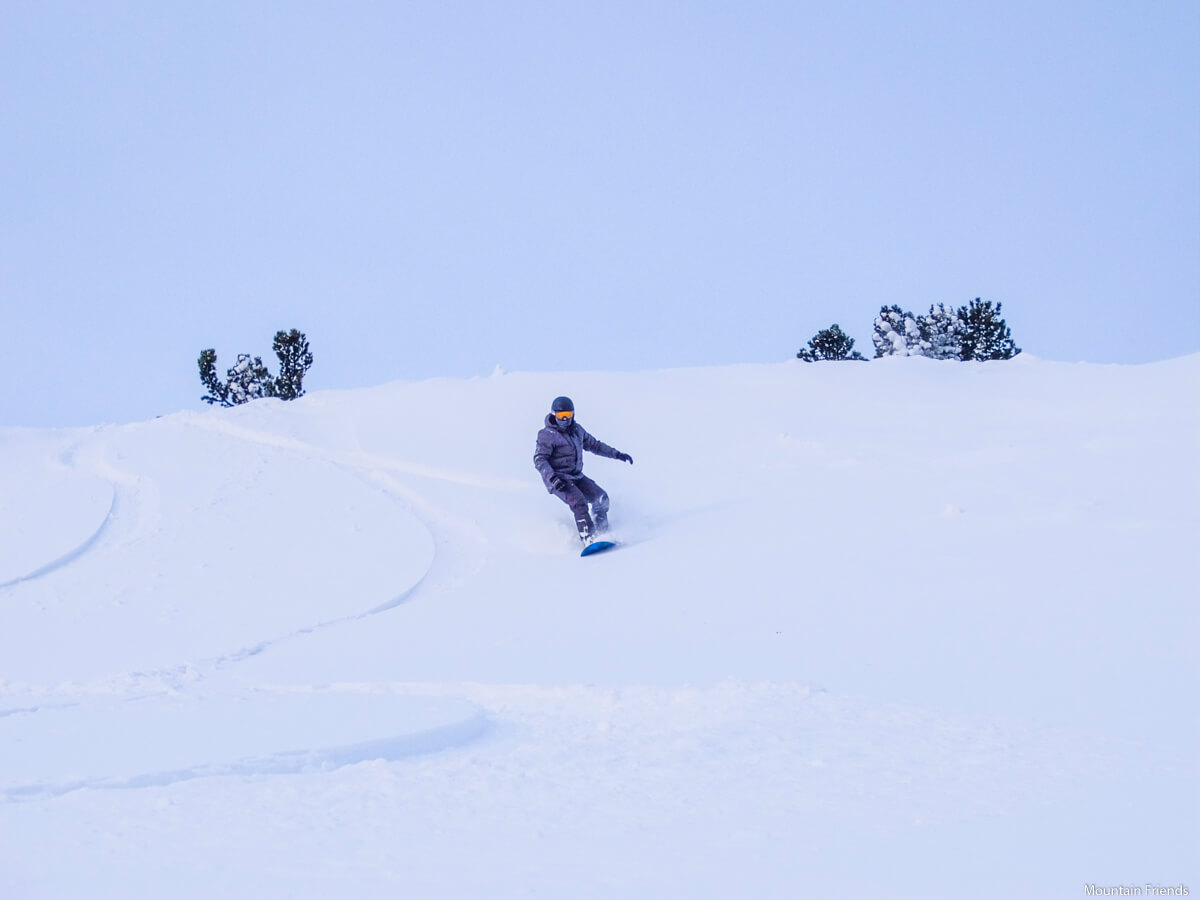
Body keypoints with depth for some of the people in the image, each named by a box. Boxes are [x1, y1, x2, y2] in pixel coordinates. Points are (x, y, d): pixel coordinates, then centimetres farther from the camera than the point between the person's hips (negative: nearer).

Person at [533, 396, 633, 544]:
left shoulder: (576, 429, 11)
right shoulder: (548, 435, -10)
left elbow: (594, 445, 22)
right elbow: (539, 459, -15)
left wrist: (617, 454, 19)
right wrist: (552, 477, -30)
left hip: (576, 476, 8)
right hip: (558, 480, -8)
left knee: (601, 498, 0)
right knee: (579, 503, -26)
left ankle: (602, 533, 13)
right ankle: (588, 540, -32)